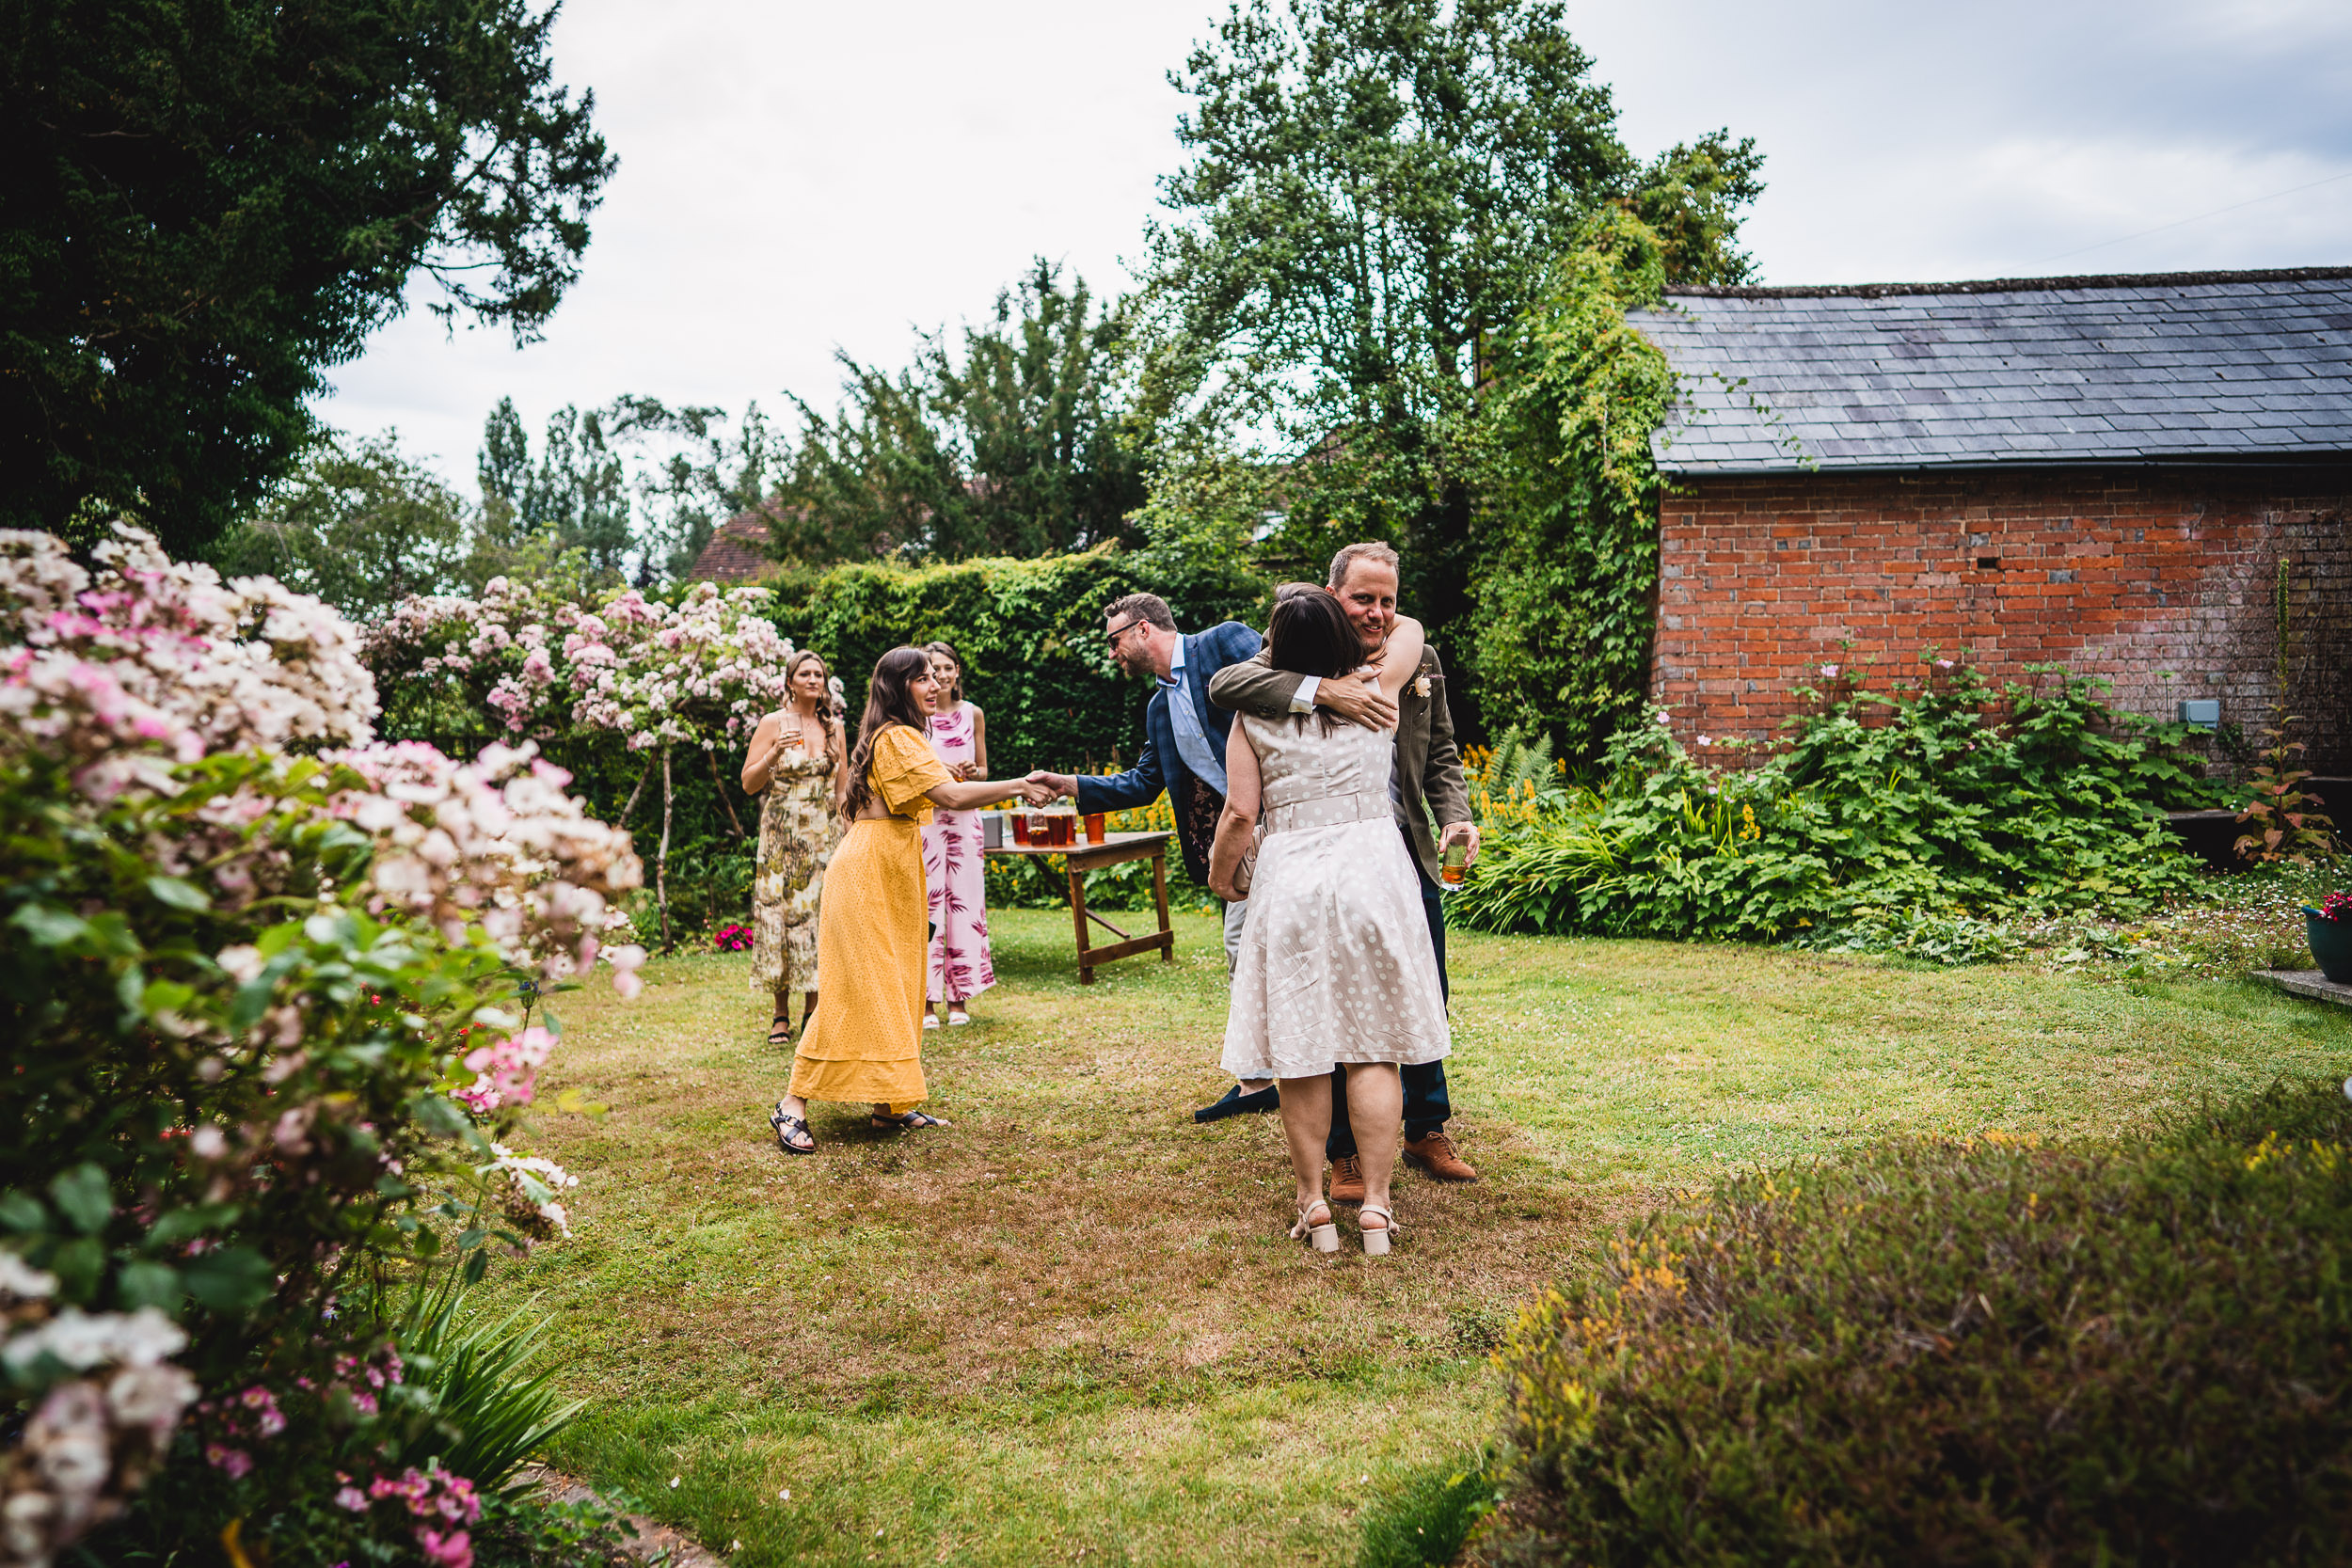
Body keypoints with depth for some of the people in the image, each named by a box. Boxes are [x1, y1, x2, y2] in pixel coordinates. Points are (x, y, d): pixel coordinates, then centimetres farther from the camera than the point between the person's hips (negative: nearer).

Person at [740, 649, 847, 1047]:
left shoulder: (832, 726, 9)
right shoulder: (773, 724, -1)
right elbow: (749, 783, -2)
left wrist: (847, 834, 10)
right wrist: (775, 754, -18)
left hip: (825, 836, 3)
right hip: (781, 836, -3)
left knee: (818, 913, 0)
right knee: (780, 913, -4)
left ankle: (812, 1012, 8)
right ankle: (781, 1014, 5)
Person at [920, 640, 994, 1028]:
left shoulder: (973, 714, 10)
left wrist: (971, 772, -4)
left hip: (964, 817, 3)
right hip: (924, 817, -3)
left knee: (963, 900, 2)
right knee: (926, 903, -6)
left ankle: (957, 997, 9)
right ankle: (926, 1000, -2)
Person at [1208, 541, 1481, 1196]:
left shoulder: (1421, 661, 5)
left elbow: (1442, 759, 12)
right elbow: (1224, 684, -26)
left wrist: (1457, 819, -7)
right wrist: (1324, 690, -35)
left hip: (1408, 853, 4)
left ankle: (1426, 1131, 36)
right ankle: (1342, 1151, 23)